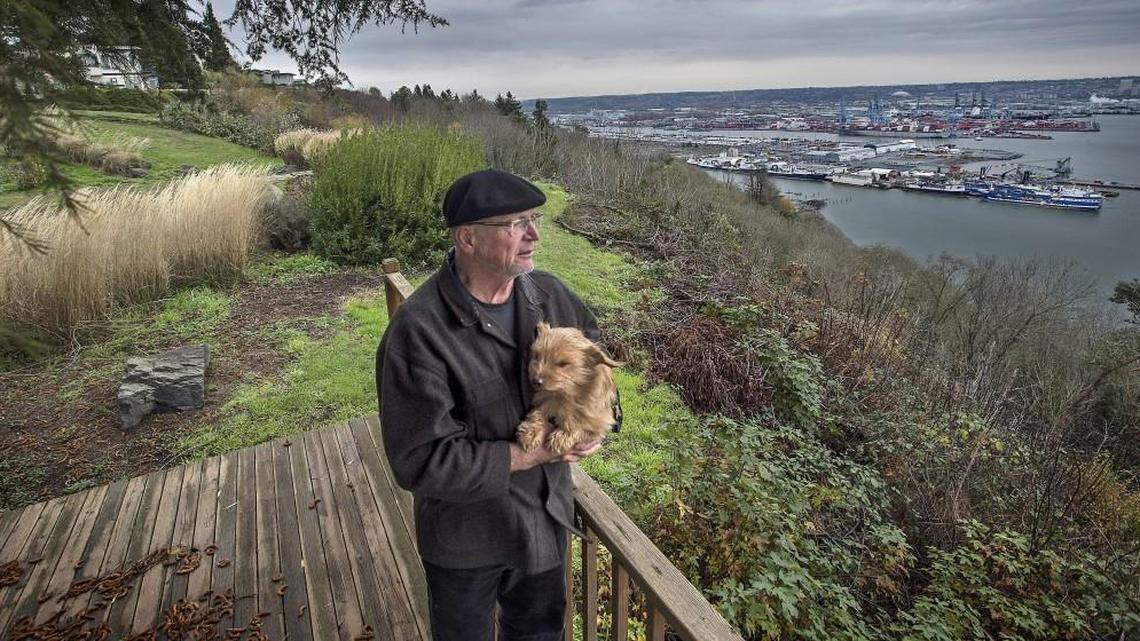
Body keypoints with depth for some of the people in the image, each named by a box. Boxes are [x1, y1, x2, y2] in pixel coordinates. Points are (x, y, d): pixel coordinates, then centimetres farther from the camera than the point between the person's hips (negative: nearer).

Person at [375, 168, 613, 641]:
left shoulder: (547, 293, -11)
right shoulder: (417, 331, -29)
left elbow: (591, 338, 10)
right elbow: (421, 461, -28)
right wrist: (533, 454, -27)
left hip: (548, 514, 5)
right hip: (465, 537, -4)